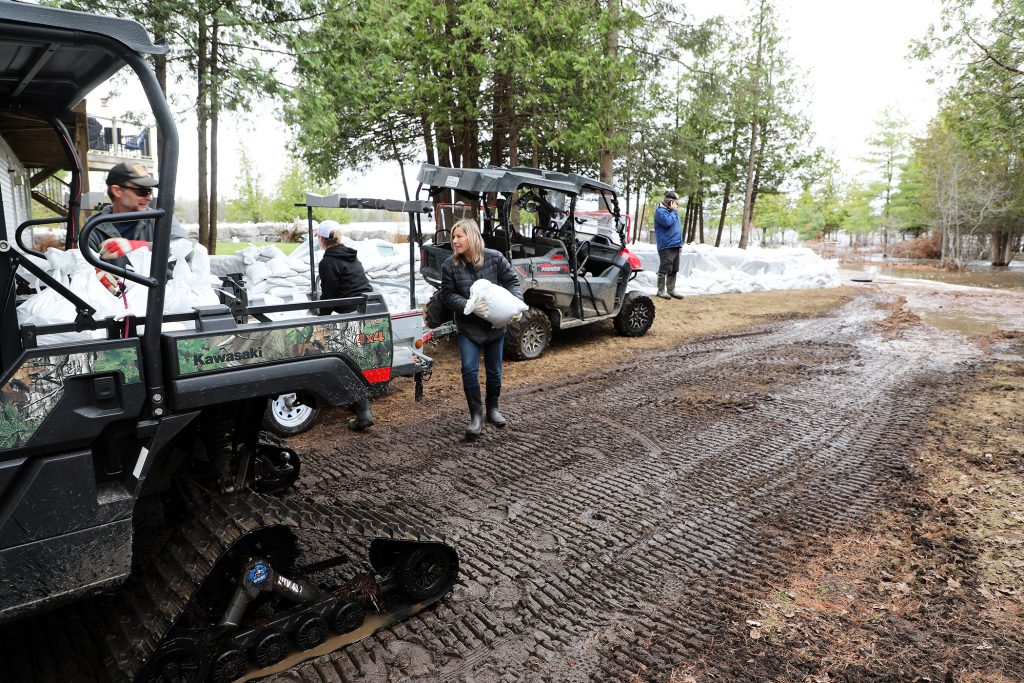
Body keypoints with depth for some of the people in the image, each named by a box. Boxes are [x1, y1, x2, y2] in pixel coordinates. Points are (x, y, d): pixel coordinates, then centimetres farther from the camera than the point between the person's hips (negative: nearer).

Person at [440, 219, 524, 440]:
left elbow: (512, 281, -2)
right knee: (469, 370, -12)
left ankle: (492, 409, 33)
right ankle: (476, 416, 1)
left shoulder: (495, 258, -9)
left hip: (495, 325, 1)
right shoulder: (449, 265, -9)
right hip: (468, 327, -1)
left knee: (494, 370, 12)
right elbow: (447, 295, -9)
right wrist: (469, 306, -25)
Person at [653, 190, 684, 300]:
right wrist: (672, 210, -10)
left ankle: (671, 290, 16)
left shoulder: (672, 211, 21)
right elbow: (667, 222, -25)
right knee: (665, 269, -7)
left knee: (673, 270, 10)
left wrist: (680, 243, 19)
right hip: (666, 246, -9)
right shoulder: (660, 211, -7)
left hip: (675, 246, 9)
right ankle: (661, 290, -2)